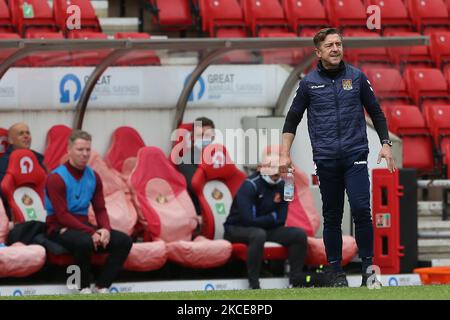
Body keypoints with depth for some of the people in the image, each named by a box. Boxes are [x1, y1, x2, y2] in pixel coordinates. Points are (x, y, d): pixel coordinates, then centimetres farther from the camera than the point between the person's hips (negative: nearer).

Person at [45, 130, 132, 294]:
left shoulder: (93, 177, 9)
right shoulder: (57, 178, -12)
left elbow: (100, 209, 8)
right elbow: (62, 215, -18)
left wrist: (105, 229, -15)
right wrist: (91, 232, -25)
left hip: (84, 225, 7)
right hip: (59, 228, -7)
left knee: (124, 241, -12)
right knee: (85, 241, -39)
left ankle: (102, 287, -13)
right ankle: (84, 289, -18)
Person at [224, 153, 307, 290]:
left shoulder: (281, 186, 2)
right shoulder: (250, 186, -19)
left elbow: (281, 220, 3)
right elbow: (248, 220, -26)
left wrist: (264, 221, -13)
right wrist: (272, 217, -11)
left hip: (265, 228, 7)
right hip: (237, 228, -7)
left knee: (299, 234, -9)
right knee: (259, 234, -41)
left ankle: (296, 282, -9)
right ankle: (254, 285, -36)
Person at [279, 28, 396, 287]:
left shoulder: (356, 77, 6)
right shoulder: (309, 83, 5)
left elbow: (376, 112, 13)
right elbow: (292, 119, 12)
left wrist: (386, 144, 5)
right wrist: (285, 154, 6)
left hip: (356, 156, -1)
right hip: (326, 159, 1)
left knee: (361, 210, -14)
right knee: (332, 217, 4)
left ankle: (368, 266, -5)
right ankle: (336, 271, 11)